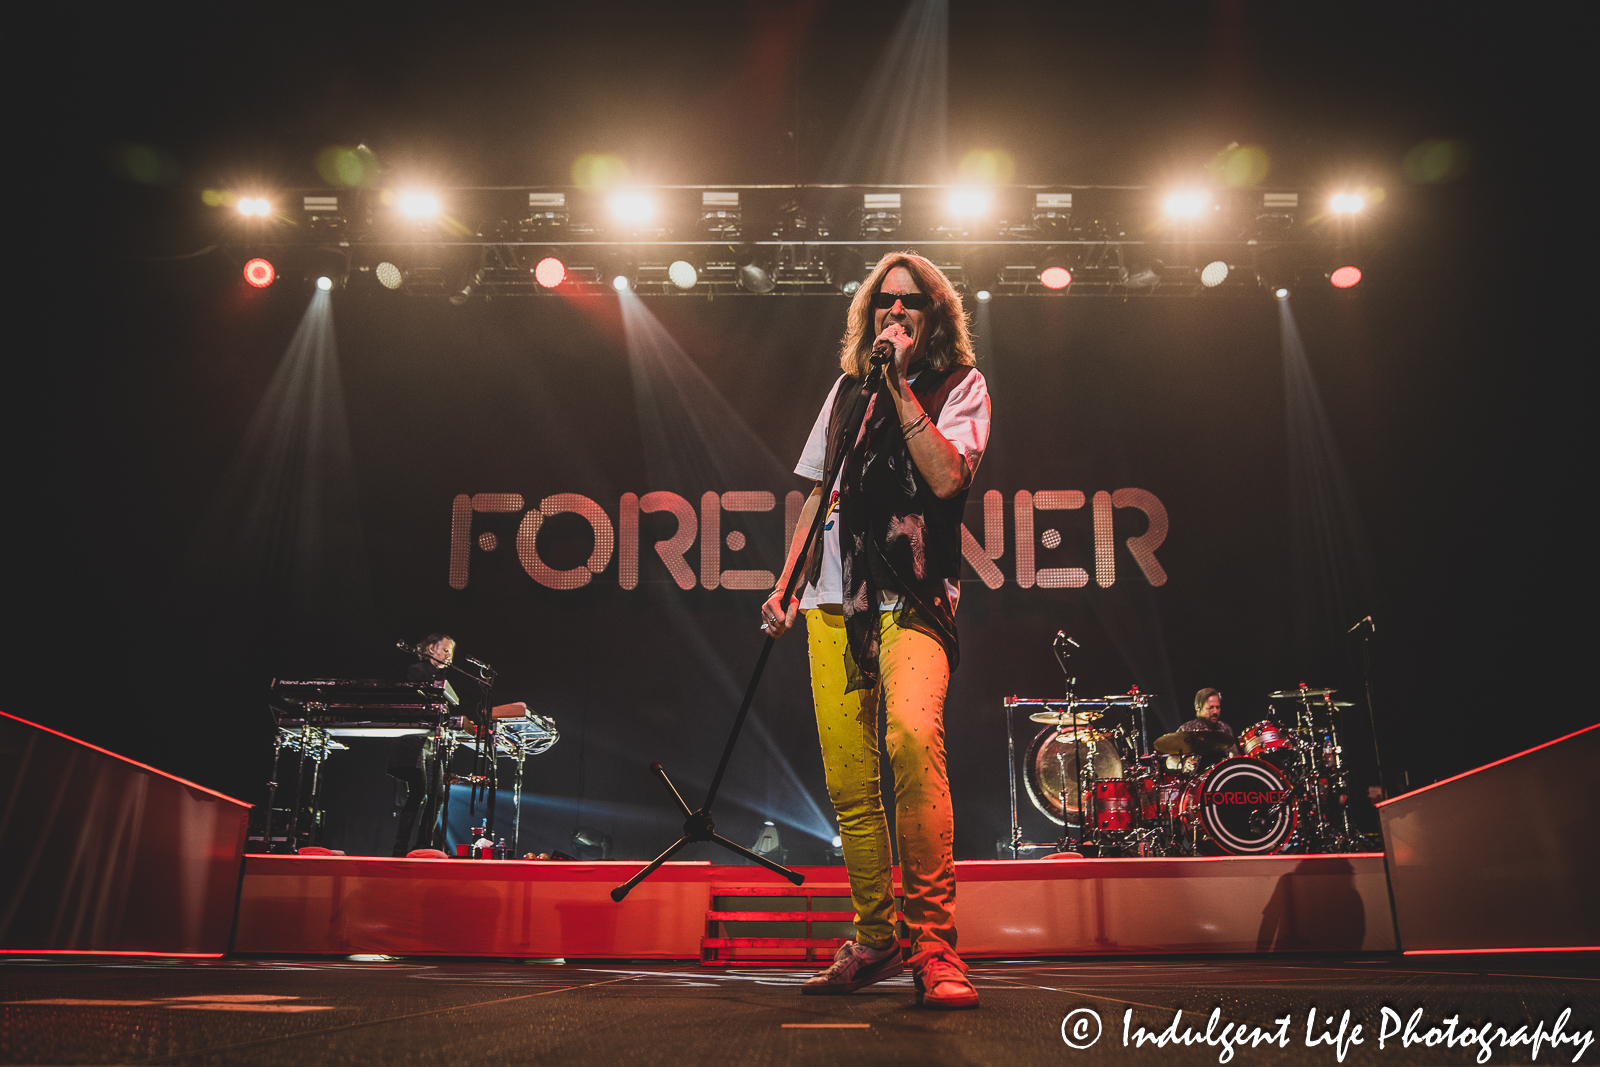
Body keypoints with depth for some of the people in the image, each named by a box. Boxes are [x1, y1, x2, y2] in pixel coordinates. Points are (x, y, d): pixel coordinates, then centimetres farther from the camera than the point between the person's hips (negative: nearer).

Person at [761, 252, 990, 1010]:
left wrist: (901, 385, -9)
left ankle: (933, 941, -21)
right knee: (847, 781, 2)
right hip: (833, 603, 5)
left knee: (913, 736, -29)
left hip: (911, 599, -4)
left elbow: (946, 477, -10)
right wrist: (786, 584, 15)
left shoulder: (960, 384, 8)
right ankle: (874, 940, 16)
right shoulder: (849, 386, 20)